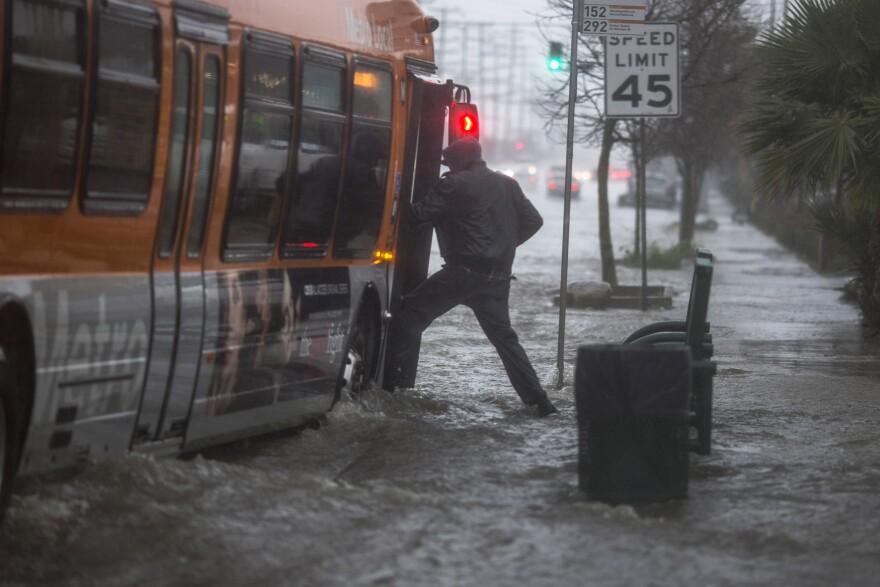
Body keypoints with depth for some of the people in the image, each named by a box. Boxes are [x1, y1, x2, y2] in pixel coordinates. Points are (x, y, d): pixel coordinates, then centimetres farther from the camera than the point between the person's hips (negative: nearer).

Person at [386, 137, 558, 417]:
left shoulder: (454, 185, -6)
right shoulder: (507, 185, 13)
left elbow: (419, 214, -8)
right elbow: (533, 221, 17)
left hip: (463, 270, -6)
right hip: (497, 276, 6)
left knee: (412, 313, 3)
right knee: (504, 336, 14)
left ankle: (390, 376, -3)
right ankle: (537, 399, 7)